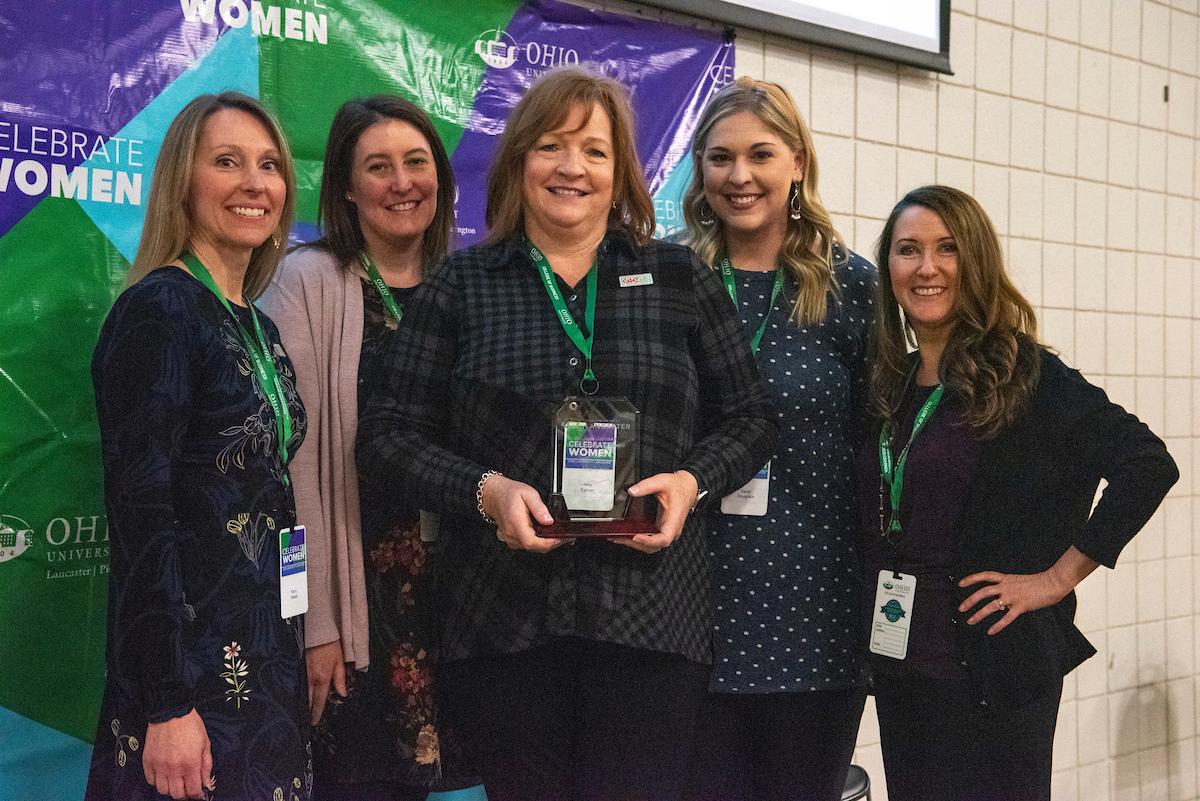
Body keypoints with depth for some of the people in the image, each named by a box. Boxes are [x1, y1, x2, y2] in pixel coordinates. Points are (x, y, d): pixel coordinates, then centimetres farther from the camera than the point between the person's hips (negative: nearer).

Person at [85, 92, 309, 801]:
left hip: (266, 664, 8)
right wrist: (167, 706, -20)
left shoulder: (258, 328, 11)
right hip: (191, 662, -8)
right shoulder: (160, 309, -13)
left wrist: (296, 647, 15)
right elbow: (140, 510, -18)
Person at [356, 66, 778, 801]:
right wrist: (484, 489, -13)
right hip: (502, 622, 0)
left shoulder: (681, 279, 8)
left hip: (650, 621, 0)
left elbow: (749, 419, 11)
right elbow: (389, 437, 4)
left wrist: (694, 480, -9)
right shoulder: (461, 285, 6)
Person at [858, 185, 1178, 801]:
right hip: (899, 661, 6)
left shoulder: (1024, 373, -10)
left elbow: (1147, 464, -15)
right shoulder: (891, 384, 8)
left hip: (992, 665, -6)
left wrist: (1057, 577, -13)